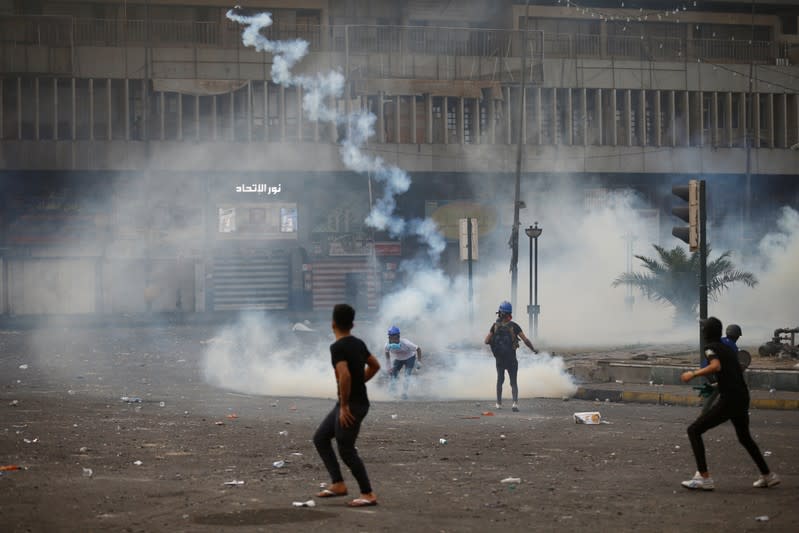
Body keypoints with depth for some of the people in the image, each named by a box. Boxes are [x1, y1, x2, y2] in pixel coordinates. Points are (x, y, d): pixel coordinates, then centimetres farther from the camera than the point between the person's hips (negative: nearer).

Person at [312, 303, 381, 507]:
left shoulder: (337, 347, -18)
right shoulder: (358, 343, 9)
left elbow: (344, 375, -31)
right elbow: (375, 365, 22)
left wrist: (344, 405, -23)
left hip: (351, 405, -9)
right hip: (357, 400, 9)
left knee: (346, 450, -4)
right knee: (320, 438, 15)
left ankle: (368, 494, 1)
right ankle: (338, 484, 15)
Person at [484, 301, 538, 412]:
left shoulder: (495, 326, -4)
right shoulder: (514, 326, -10)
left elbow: (486, 341, -4)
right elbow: (526, 340, -11)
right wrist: (534, 349, 5)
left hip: (499, 359, 2)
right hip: (511, 359, -2)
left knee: (500, 380, 20)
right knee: (513, 382, 4)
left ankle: (499, 404, 25)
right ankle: (515, 403, -17)